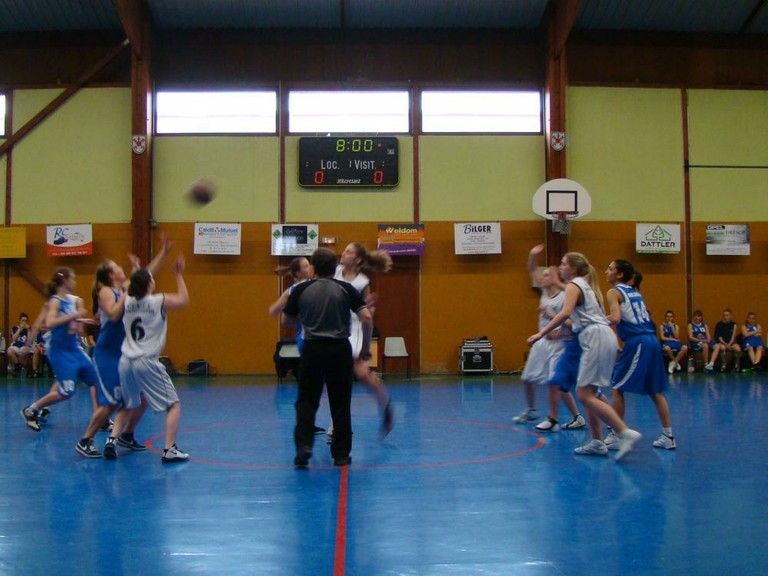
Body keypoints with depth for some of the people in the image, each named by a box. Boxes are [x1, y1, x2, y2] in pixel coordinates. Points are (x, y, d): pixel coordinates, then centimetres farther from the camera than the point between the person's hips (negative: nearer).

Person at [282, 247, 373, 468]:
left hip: (312, 350, 0)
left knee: (306, 401, 9)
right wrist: (365, 347, 3)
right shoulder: (345, 289, -1)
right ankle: (341, 454, 13)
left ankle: (304, 445, -9)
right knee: (340, 404, 9)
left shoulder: (301, 290, 1)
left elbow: (287, 321, 9)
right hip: (340, 350, 0)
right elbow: (366, 318, -8)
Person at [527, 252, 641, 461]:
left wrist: (541, 333, -22)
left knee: (585, 394, -11)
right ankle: (597, 442, 12)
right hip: (604, 337, 10)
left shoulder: (574, 285, -3)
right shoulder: (586, 285, 24)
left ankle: (626, 432, -18)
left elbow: (566, 313, -20)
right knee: (588, 393, 12)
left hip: (597, 339, -10)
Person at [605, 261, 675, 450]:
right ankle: (668, 437, 15)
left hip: (636, 343, -8)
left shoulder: (614, 292, -3)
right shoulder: (634, 291, 20)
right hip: (651, 341, 8)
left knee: (617, 388, 1)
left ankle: (615, 436, 3)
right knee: (655, 391, 12)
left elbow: (615, 318, -18)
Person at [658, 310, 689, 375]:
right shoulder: (662, 326, 6)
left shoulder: (676, 326, 14)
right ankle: (676, 363, -15)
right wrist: (673, 339, -8)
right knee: (667, 348, -42)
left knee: (685, 348, -30)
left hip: (675, 342, 3)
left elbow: (677, 337, -1)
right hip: (666, 343, -3)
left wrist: (672, 326, -5)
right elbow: (662, 338, -4)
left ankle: (673, 363, -17)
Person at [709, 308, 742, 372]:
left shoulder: (734, 325, 5)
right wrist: (725, 344, -17)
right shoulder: (719, 325, 3)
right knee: (722, 347, -36)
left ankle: (737, 366, -11)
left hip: (732, 343, 1)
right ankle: (723, 365, -26)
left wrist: (729, 344, -19)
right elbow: (719, 337, -2)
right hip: (722, 342, -1)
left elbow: (733, 336, -3)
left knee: (738, 349, -30)